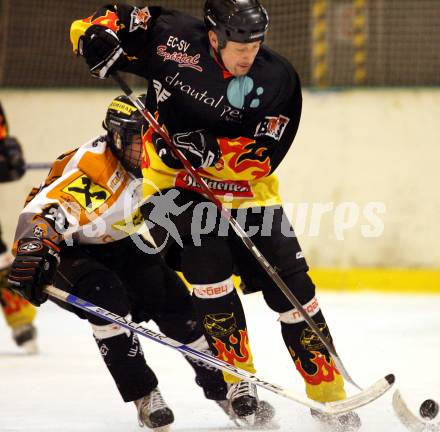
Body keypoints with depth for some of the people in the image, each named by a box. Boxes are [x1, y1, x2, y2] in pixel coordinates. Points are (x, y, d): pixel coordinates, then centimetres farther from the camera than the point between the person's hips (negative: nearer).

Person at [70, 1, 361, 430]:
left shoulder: (278, 79, -15)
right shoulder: (174, 39, -17)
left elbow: (263, 157, -19)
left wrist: (210, 149, -33)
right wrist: (99, 38, -30)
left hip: (242, 188, 2)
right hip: (173, 182, -1)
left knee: (289, 282, -5)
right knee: (206, 258, -23)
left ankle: (328, 393, 5)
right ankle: (240, 382, -10)